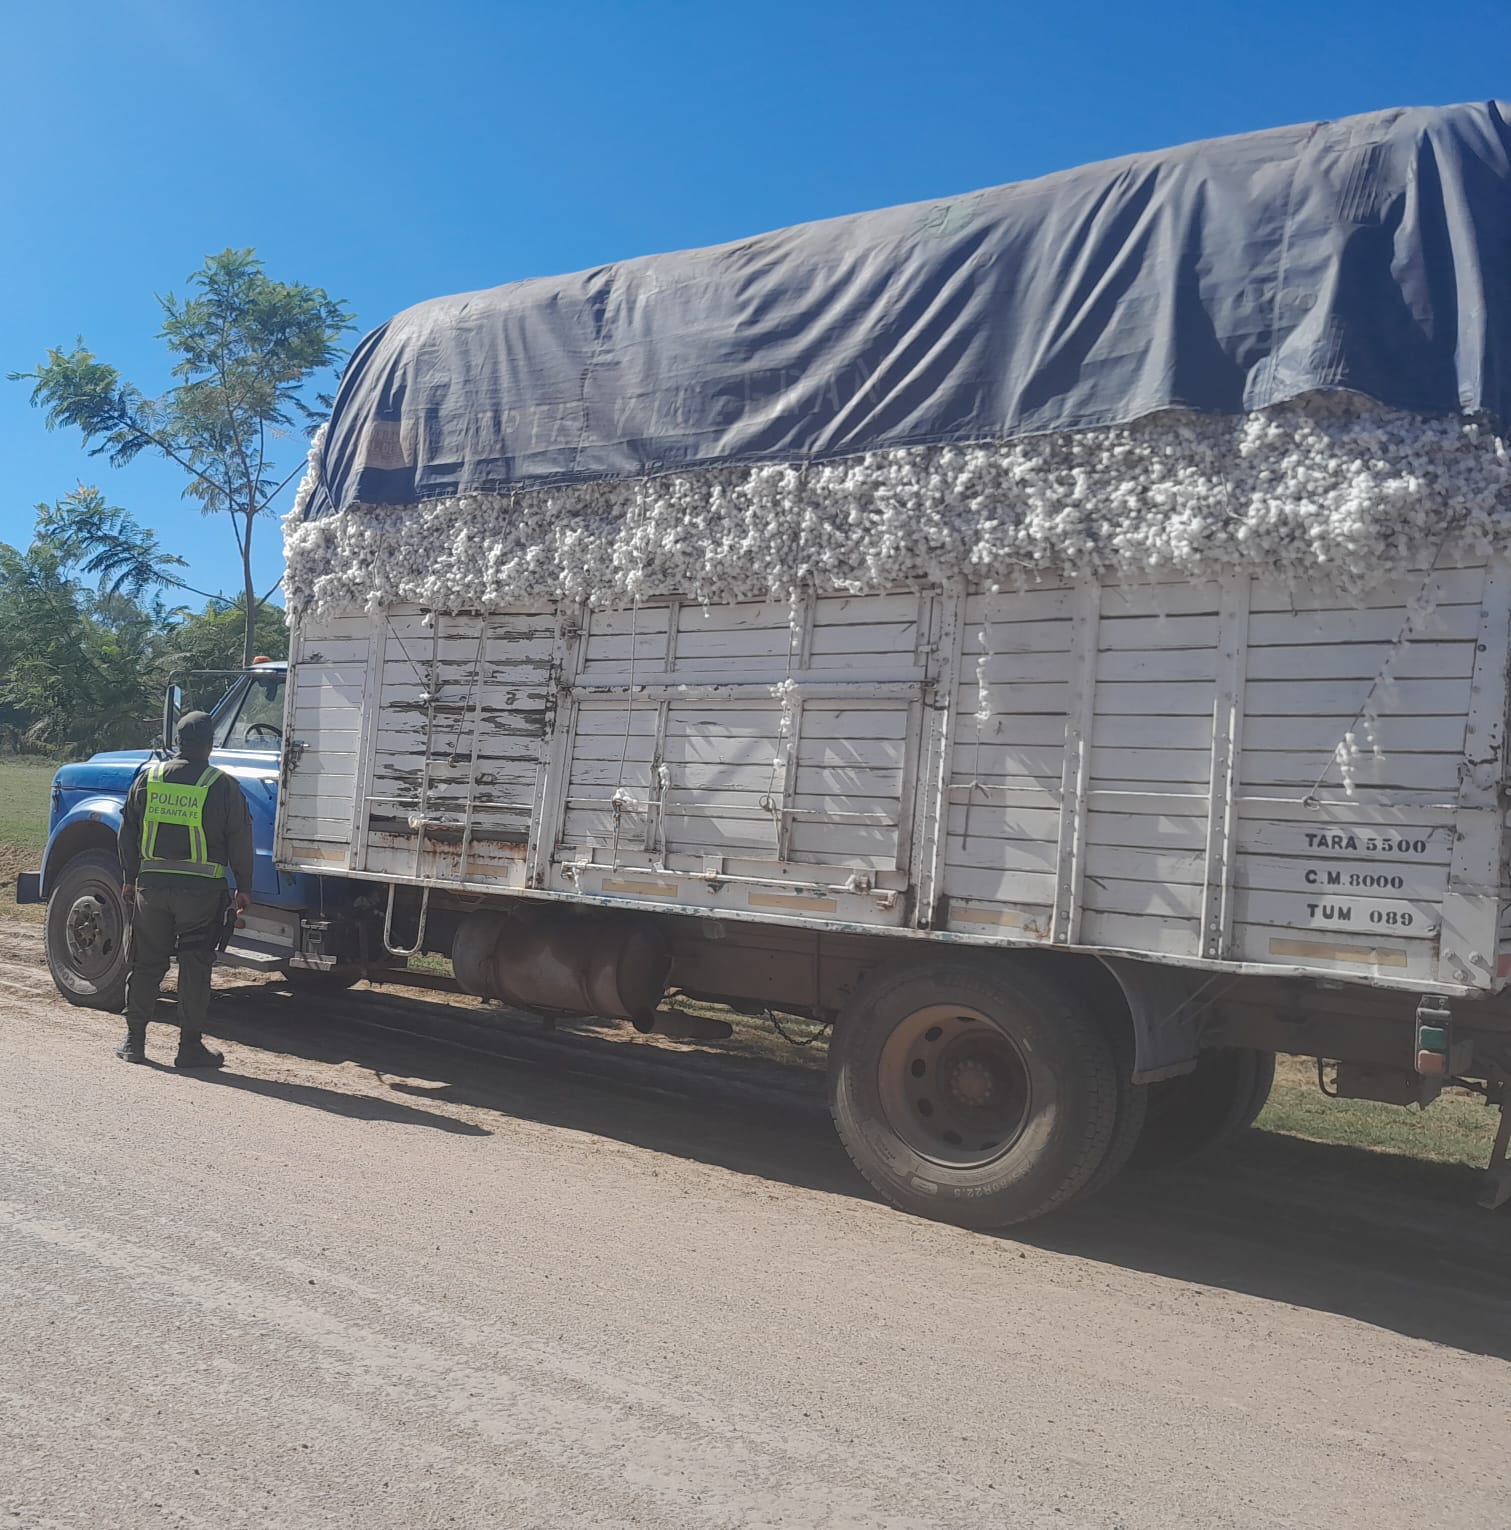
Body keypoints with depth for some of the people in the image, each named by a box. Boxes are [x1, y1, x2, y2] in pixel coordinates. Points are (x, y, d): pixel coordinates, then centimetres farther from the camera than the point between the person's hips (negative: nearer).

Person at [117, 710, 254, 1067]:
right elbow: (240, 840, -4)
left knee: (146, 963, 14)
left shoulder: (148, 777, 4)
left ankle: (134, 1040, 21)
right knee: (195, 966, 3)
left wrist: (129, 879, 19)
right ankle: (190, 1046, 7)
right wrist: (243, 887, 5)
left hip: (152, 885, 3)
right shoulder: (223, 786, -6)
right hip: (202, 890, -3)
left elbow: (128, 833, 10)